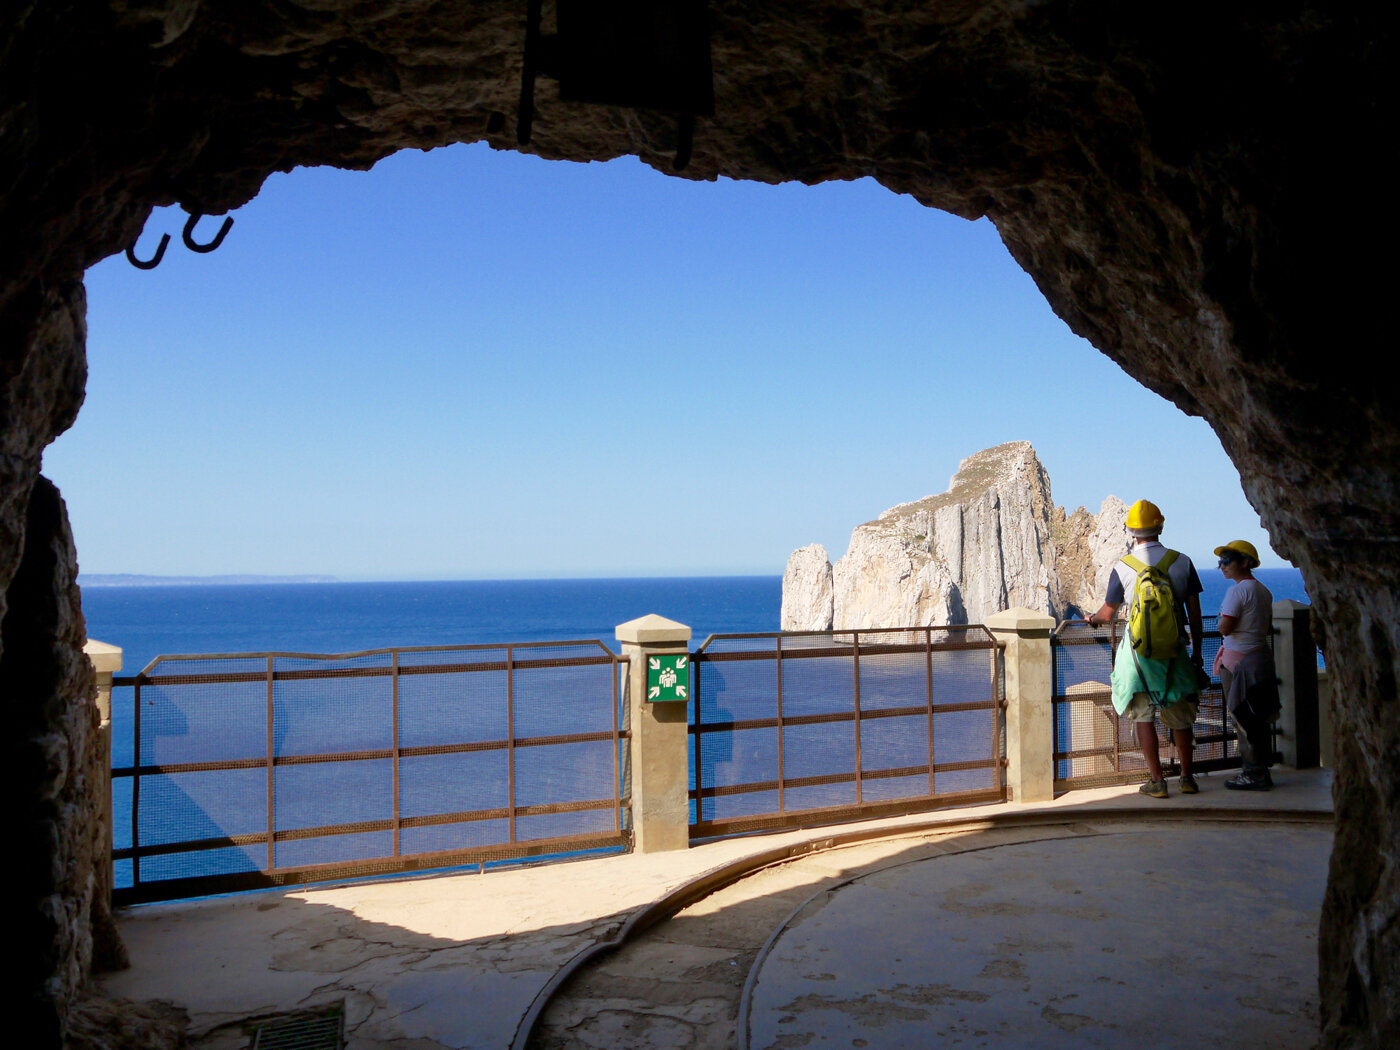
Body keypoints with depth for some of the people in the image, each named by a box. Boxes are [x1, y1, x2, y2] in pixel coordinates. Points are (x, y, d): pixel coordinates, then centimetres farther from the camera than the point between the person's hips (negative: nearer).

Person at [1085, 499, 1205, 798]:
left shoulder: (1123, 567, -5)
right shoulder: (1182, 562, -1)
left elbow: (1107, 613, 7)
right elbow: (1194, 612, 2)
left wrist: (1092, 618, 30)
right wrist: (1197, 651, 12)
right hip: (1173, 649, 2)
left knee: (1144, 716, 5)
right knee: (1180, 716, 15)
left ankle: (1157, 781, 4)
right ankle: (1187, 777, 20)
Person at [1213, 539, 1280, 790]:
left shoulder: (1237, 591, -16)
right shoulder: (1263, 591, 10)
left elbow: (1225, 628, -19)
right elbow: (1269, 628, 15)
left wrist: (1221, 619, 1)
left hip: (1238, 660, -9)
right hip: (1261, 655, 9)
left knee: (1242, 717, -2)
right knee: (1259, 718, 13)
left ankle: (1254, 774, 1)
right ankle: (1263, 771, 18)